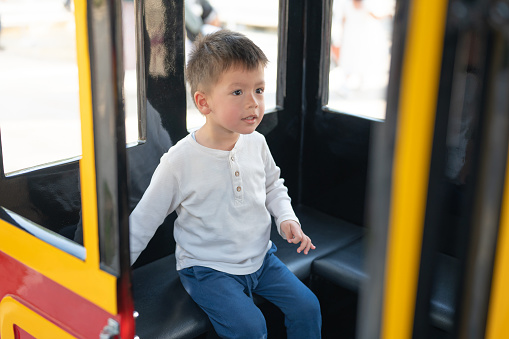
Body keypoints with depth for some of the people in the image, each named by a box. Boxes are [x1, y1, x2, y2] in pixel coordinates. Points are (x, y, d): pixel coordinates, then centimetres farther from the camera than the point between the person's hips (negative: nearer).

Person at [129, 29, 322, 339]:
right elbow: (143, 221, -9)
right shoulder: (180, 162, -19)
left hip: (260, 256, 5)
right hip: (207, 269, -5)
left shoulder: (256, 143, -4)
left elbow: (273, 186, 18)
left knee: (307, 307, -3)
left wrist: (286, 219, 0)